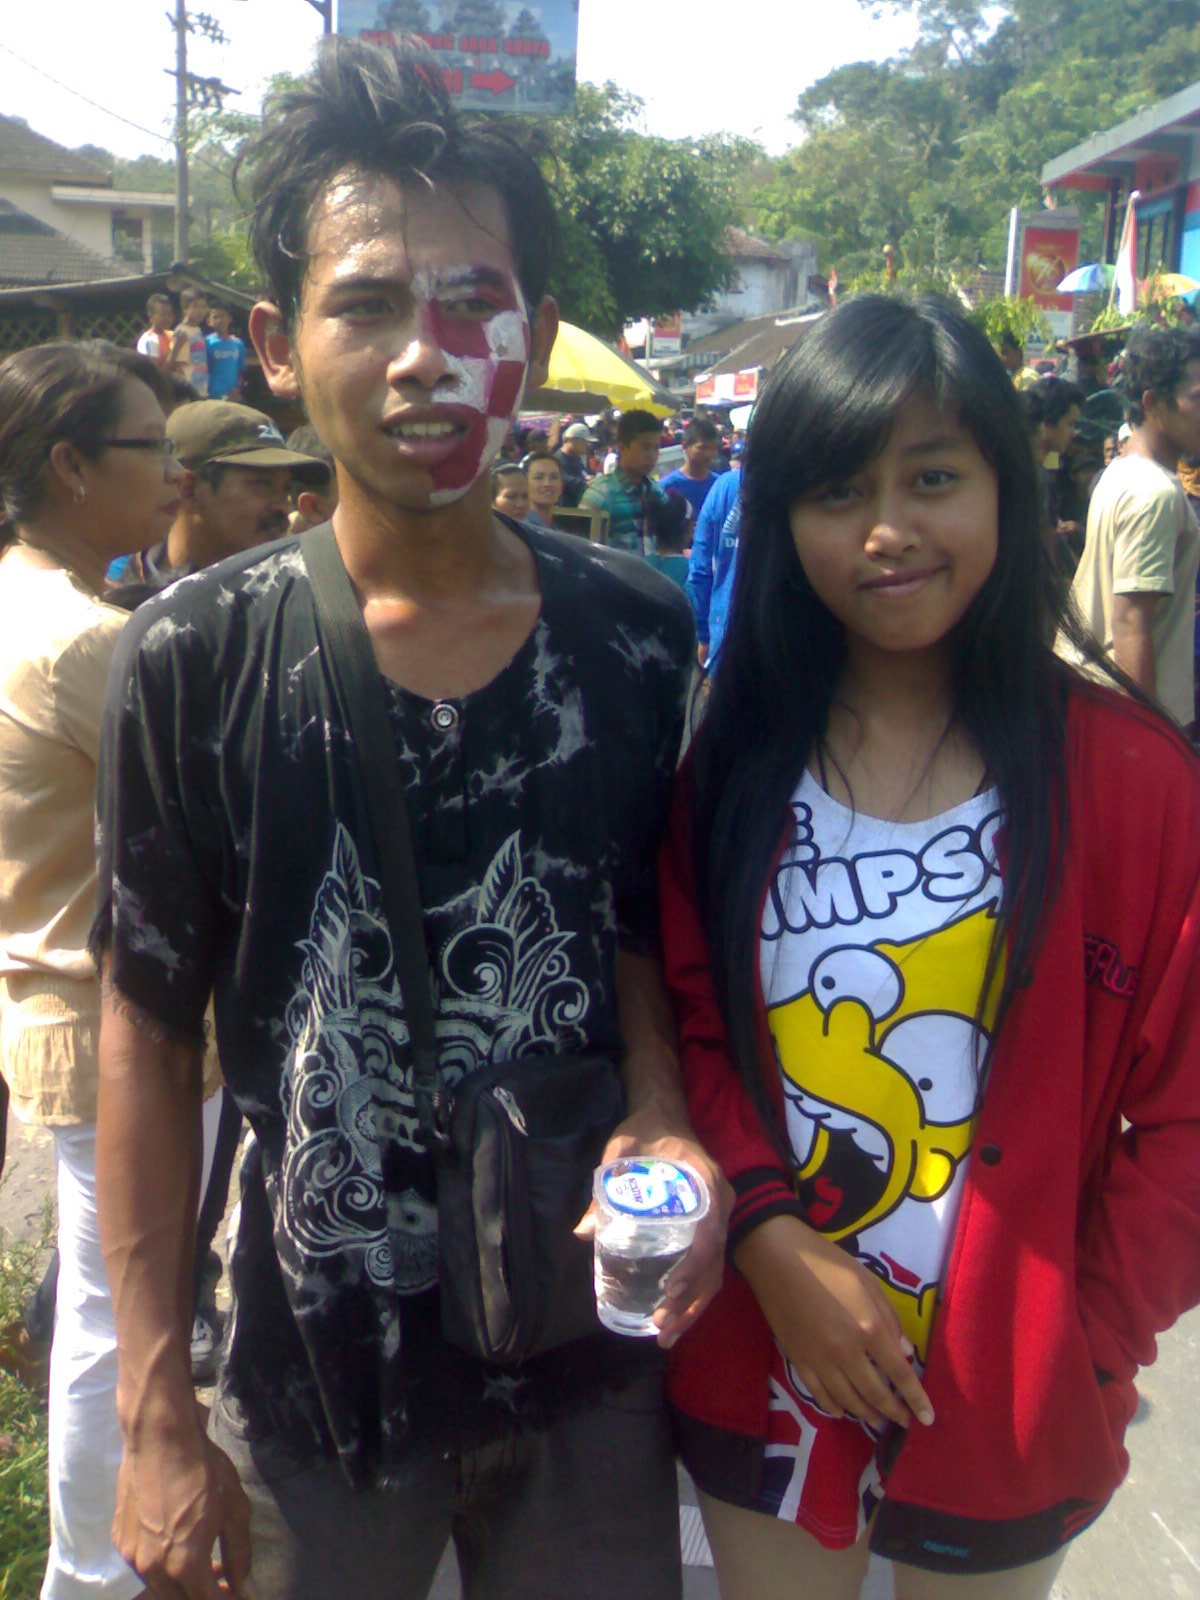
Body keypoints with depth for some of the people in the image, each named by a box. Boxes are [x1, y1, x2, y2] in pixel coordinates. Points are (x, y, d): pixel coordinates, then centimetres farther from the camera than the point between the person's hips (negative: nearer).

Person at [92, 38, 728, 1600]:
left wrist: (663, 1120, -15)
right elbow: (150, 1032, -7)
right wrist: (158, 1412, -6)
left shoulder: (638, 633, -8)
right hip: (310, 1382, -1)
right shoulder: (195, 659, -14)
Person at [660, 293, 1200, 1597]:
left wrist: (1083, 1341, -11)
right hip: (757, 1373, 2)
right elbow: (688, 1028, -4)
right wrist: (772, 1244, -15)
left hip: (1004, 1402, -1)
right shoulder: (731, 766, -5)